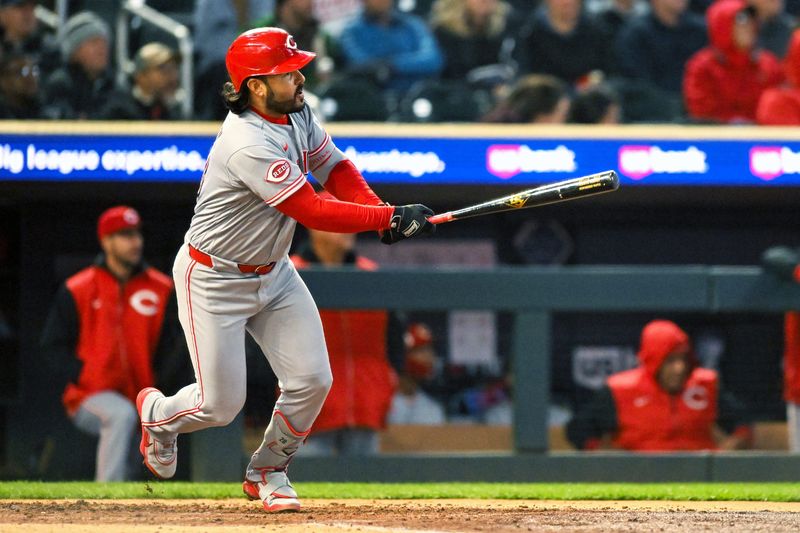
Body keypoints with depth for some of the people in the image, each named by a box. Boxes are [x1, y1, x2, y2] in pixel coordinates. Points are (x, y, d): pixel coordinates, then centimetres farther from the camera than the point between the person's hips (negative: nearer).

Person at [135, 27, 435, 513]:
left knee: (312, 381, -3)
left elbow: (335, 168, 7)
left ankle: (268, 473, 20)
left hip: (274, 272, 8)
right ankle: (158, 414, 33)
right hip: (215, 280, -8)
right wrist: (392, 218, -29)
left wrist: (378, 209, -12)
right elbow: (313, 212, -32)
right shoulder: (249, 145, -33)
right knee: (220, 405, -2)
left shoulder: (296, 113, -5)